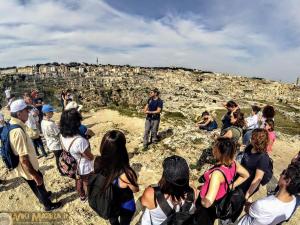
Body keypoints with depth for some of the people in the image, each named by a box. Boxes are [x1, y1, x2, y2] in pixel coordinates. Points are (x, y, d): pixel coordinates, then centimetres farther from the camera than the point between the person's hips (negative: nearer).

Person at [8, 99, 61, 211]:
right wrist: (35, 176, -22)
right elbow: (24, 159, -32)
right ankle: (48, 205, 42)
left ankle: (43, 196, 58)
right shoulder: (18, 131, -35)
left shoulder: (11, 125, -4)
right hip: (27, 169, -8)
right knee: (39, 183, 16)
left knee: (40, 178, 30)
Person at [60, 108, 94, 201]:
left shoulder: (62, 136, -17)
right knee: (87, 184, 22)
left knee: (78, 182, 31)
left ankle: (82, 196, 56)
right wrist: (91, 155, -4)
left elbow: (64, 149, 2)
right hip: (85, 168, -6)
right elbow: (90, 157, -26)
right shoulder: (80, 140, -41)